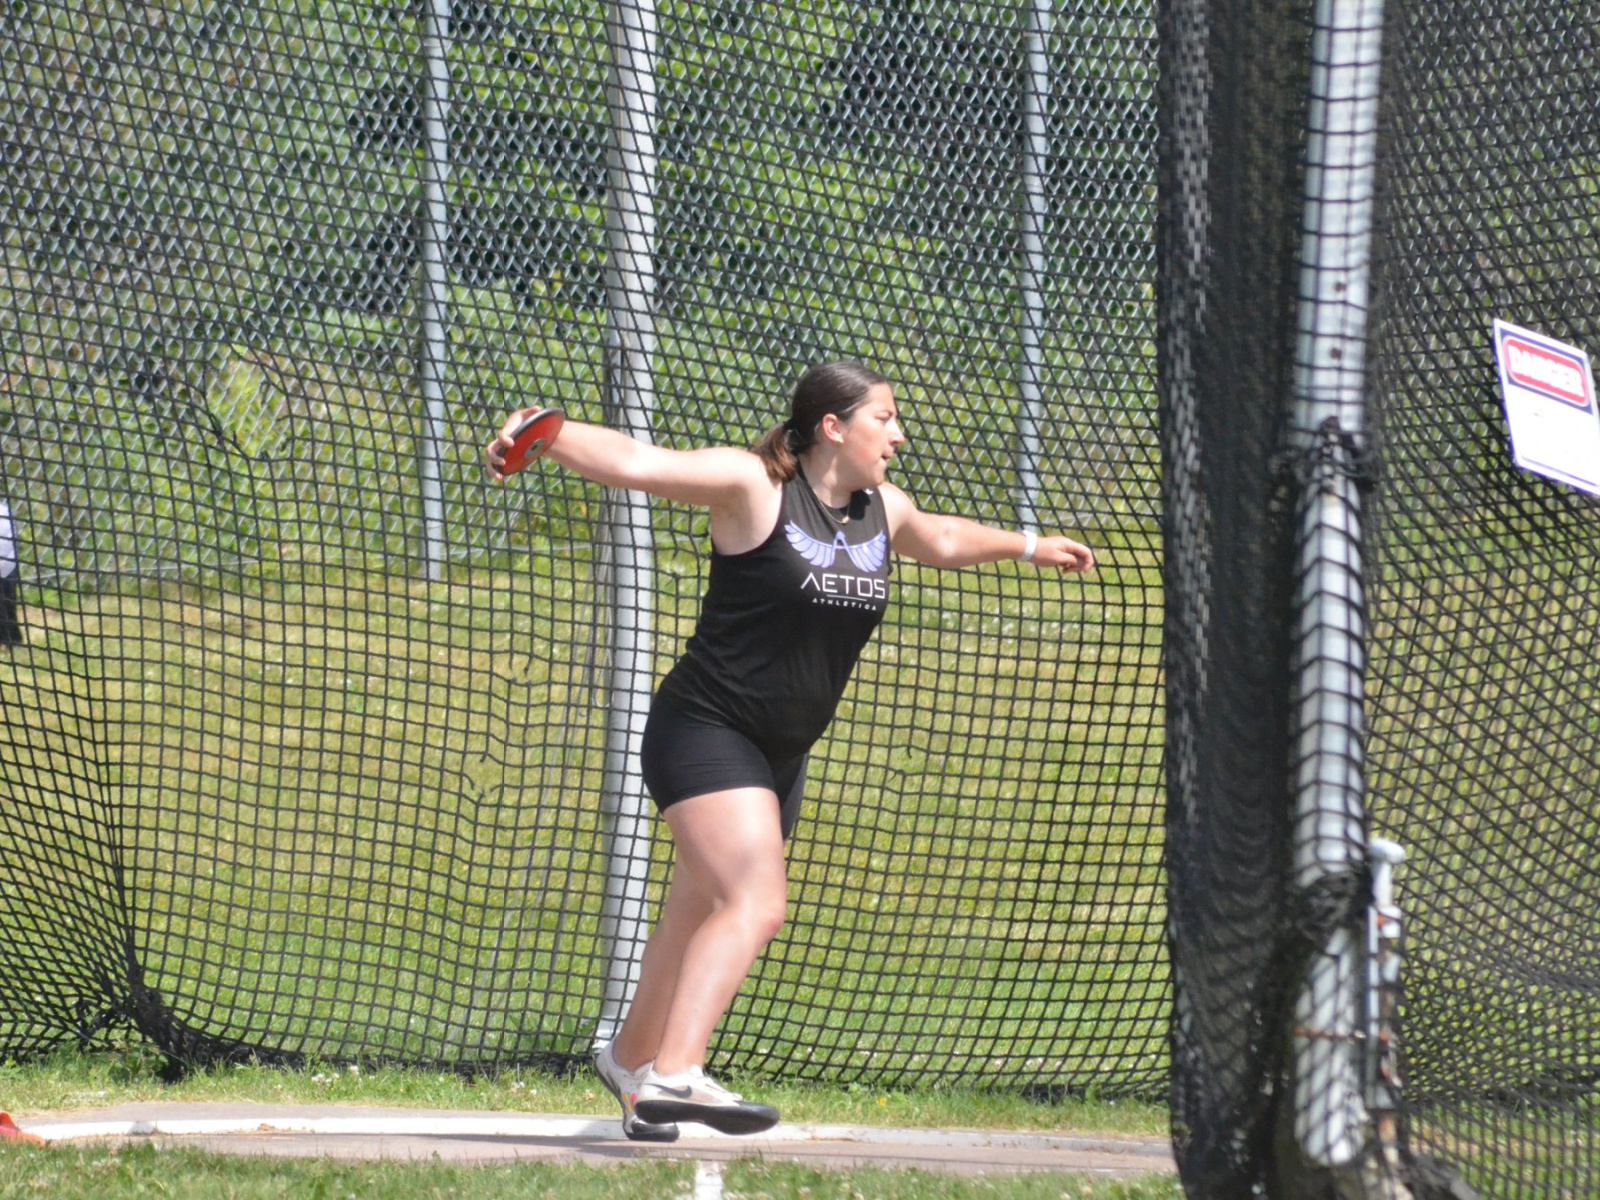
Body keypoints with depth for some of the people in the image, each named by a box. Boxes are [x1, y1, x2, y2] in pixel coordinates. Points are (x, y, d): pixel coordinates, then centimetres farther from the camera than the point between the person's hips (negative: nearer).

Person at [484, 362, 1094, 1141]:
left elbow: (941, 541, 33)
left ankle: (630, 1060, 39)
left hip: (780, 755, 8)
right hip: (704, 733, -8)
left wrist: (1029, 546, 45)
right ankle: (673, 1077, -35)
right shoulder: (754, 487, -13)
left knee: (698, 920, 18)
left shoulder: (882, 511, 10)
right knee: (755, 903, -25)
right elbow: (636, 464, -21)